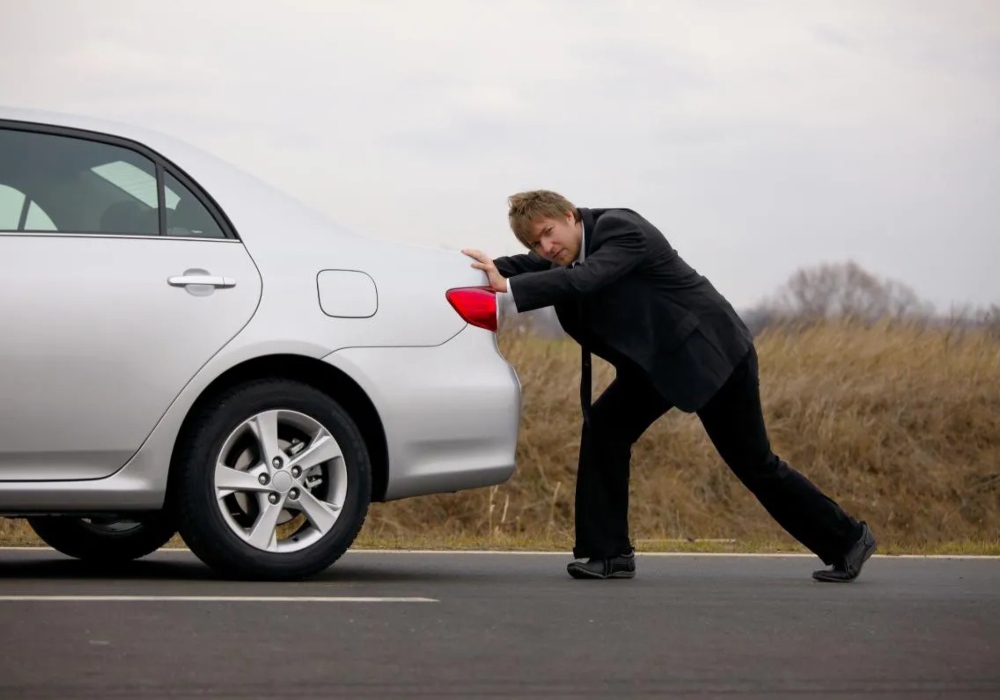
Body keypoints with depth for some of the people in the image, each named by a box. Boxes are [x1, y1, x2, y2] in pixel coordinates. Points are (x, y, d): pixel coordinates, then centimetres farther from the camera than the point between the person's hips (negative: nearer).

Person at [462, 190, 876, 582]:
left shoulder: (620, 229, -25)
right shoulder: (571, 247, 0)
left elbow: (585, 278, -39)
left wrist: (508, 287, -43)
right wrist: (487, 268, -17)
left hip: (712, 352, -8)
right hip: (655, 359, 8)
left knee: (754, 463, -2)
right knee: (604, 427, -7)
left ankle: (846, 540, 12)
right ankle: (608, 554, -3)